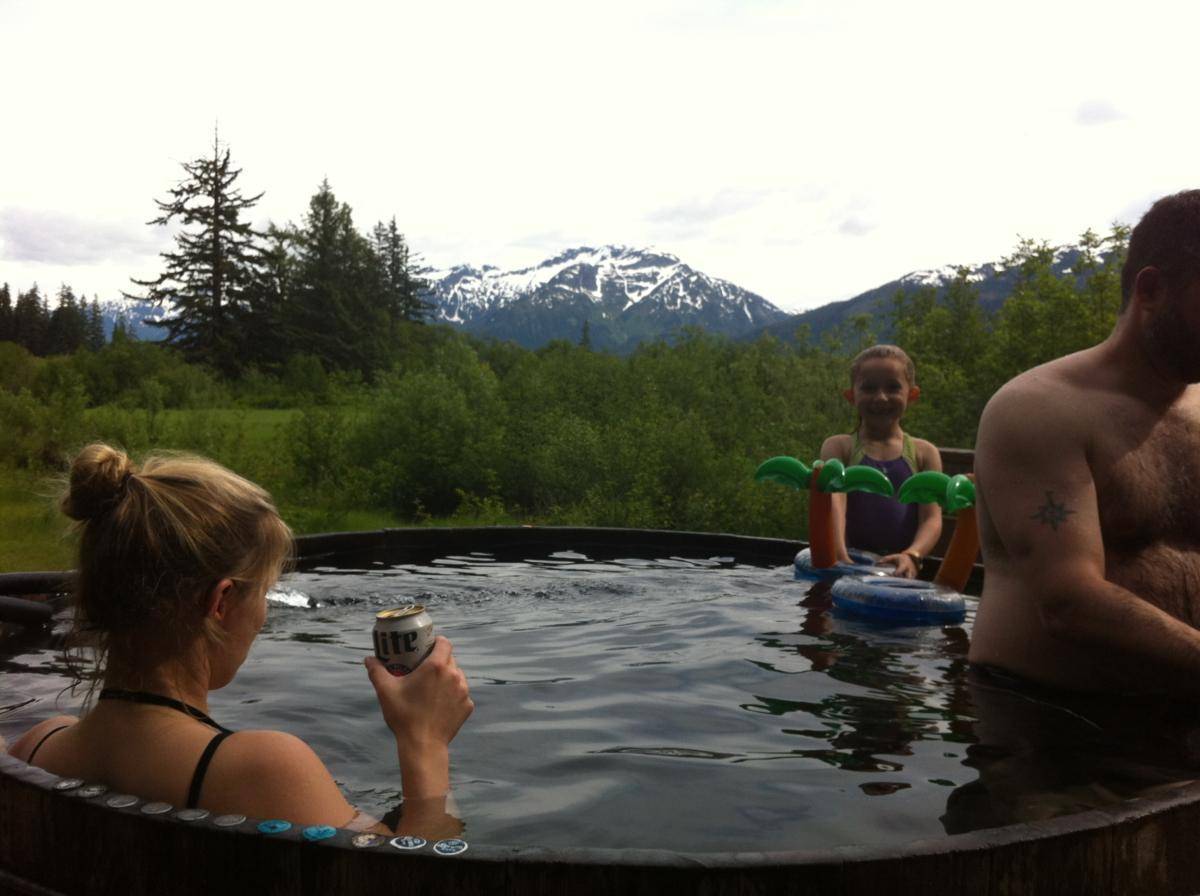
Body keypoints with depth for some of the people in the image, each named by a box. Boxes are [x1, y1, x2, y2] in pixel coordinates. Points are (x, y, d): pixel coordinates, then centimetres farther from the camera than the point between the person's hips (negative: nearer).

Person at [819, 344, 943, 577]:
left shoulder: (923, 453, 8)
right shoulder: (838, 446, 5)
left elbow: (932, 518, 0)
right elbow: (834, 501, -11)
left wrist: (912, 555, -20)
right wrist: (840, 556, -27)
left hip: (899, 567, 1)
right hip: (848, 567, -1)